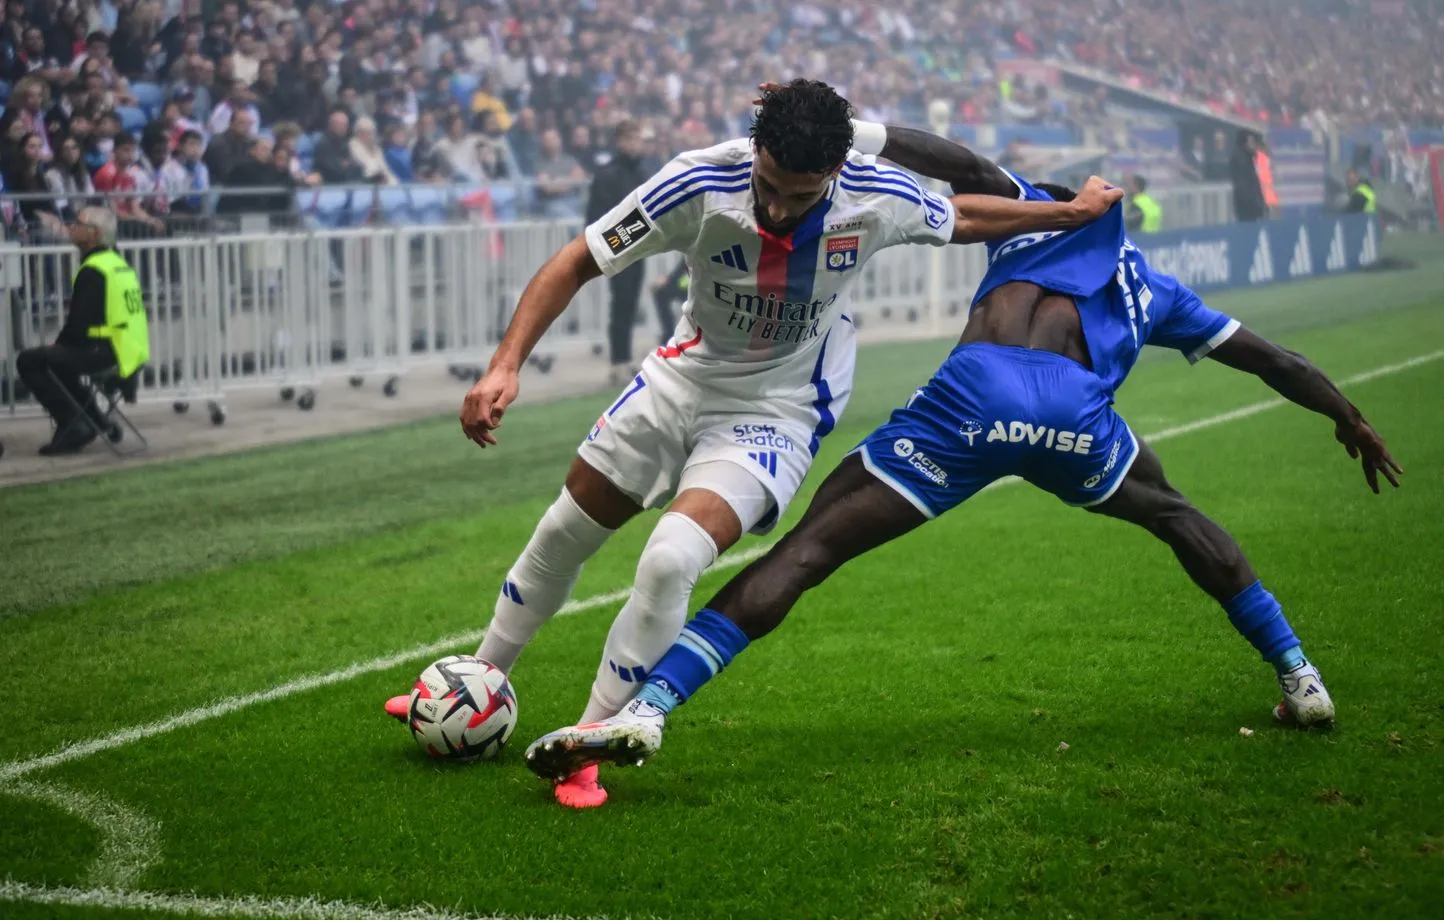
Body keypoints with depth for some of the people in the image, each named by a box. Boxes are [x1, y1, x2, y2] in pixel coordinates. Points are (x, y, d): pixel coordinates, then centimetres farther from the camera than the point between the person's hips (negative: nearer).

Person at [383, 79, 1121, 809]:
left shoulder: (879, 199, -24)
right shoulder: (700, 184, -27)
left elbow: (962, 218, 0)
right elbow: (576, 264, -20)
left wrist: (1072, 212, 9)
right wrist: (505, 366, -29)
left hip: (777, 411, -2)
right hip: (686, 377, 3)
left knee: (671, 559, -25)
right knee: (561, 536, 14)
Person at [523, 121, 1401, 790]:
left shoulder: (1042, 212, 30)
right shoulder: (1157, 292, 37)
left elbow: (958, 165, 10)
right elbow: (1269, 358, 46)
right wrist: (1352, 420, 60)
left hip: (973, 396, -3)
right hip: (1072, 414, 3)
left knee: (807, 546, -3)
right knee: (1172, 513, 36)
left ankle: (648, 706, -16)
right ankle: (1302, 679, 35)